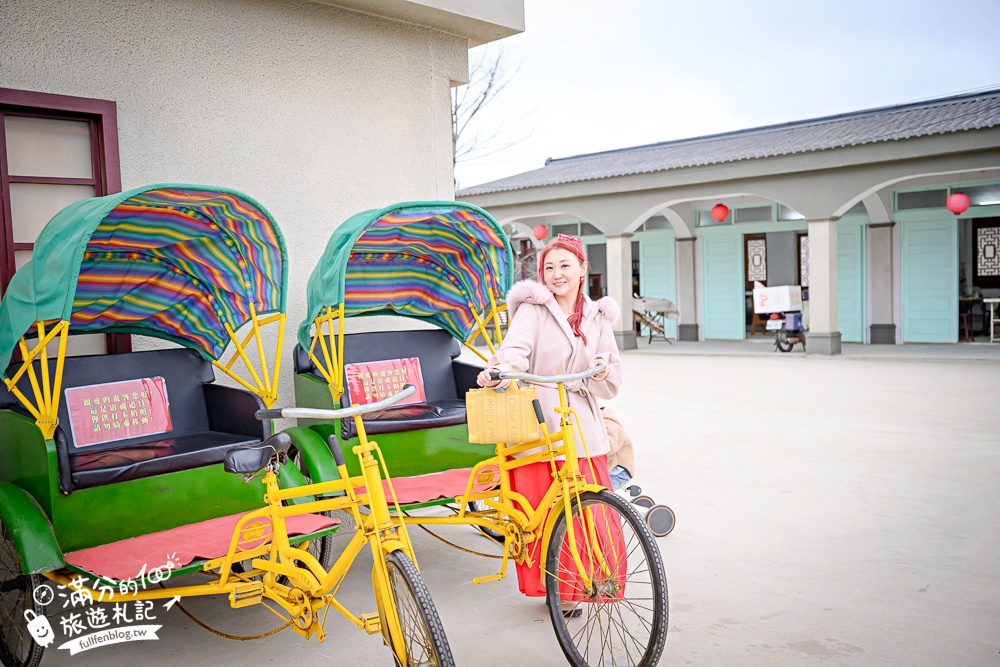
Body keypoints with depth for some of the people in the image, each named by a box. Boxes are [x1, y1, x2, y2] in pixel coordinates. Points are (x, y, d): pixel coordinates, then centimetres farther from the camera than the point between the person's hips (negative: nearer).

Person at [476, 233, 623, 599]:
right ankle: (547, 584, 18)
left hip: (581, 430, 3)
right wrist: (503, 366, -40)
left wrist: (602, 372, -10)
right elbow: (516, 346, -18)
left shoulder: (598, 318, 14)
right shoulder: (533, 308, 2)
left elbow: (611, 385, 13)